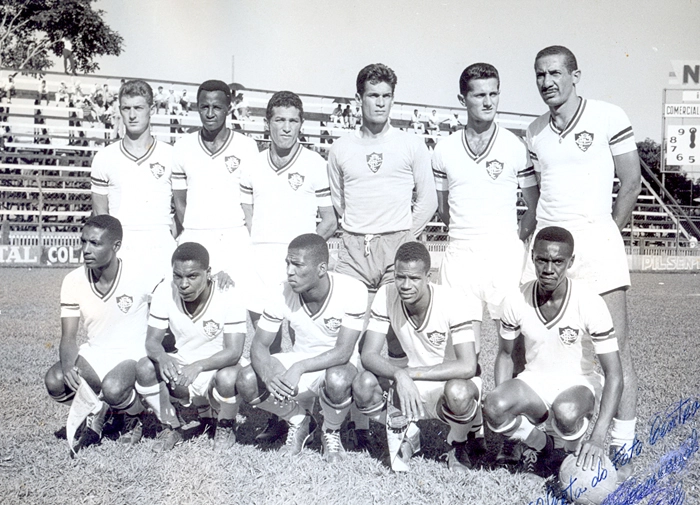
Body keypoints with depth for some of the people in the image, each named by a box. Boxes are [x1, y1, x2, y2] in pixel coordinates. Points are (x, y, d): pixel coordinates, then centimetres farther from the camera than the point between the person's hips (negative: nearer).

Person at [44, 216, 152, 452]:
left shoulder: (139, 277, -17)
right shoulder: (73, 281, -7)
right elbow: (69, 337, -6)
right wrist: (68, 367, -27)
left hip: (133, 356, -3)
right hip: (94, 355, 4)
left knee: (113, 389, -35)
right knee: (54, 381, -25)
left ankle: (135, 415, 3)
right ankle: (95, 413, 8)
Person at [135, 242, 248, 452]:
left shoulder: (228, 297, -23)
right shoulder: (164, 293, -12)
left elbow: (234, 352, -27)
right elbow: (152, 340, -11)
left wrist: (198, 366, -45)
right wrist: (162, 357, -36)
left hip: (219, 365, -3)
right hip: (182, 364, 3)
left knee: (228, 377, -37)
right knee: (145, 368, -24)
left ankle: (226, 427, -1)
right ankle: (171, 427, 1)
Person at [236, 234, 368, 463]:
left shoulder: (352, 291, -25)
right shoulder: (284, 294, -15)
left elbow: (343, 352, -27)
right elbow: (259, 345, -12)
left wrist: (300, 368, -41)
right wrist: (267, 371, -36)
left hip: (337, 364, -3)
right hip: (300, 359, 3)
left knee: (337, 381, -40)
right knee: (247, 381, -21)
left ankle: (331, 433, -3)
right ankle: (299, 421, 8)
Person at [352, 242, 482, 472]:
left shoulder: (452, 303, -23)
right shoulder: (386, 296, -14)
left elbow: (467, 367, -31)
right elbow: (369, 355, -17)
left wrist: (410, 373, -30)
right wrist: (399, 375, -38)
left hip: (450, 382, -3)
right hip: (409, 384, 3)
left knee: (458, 392, -39)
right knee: (363, 384, -26)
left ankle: (458, 444, 0)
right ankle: (407, 434, 7)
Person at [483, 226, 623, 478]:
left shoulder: (590, 304, -22)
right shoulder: (516, 301, -12)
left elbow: (614, 375, -22)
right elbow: (505, 354, 6)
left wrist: (597, 439, -32)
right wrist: (502, 399, -11)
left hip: (578, 383, -3)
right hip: (534, 381, 3)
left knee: (565, 411, -38)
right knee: (493, 407, -29)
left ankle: (577, 458, -1)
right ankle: (542, 445, 5)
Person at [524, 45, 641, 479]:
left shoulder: (609, 117, -1)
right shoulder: (535, 132, 14)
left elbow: (632, 184, 1)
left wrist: (606, 236, 2)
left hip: (596, 239, -4)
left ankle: (622, 450, 4)